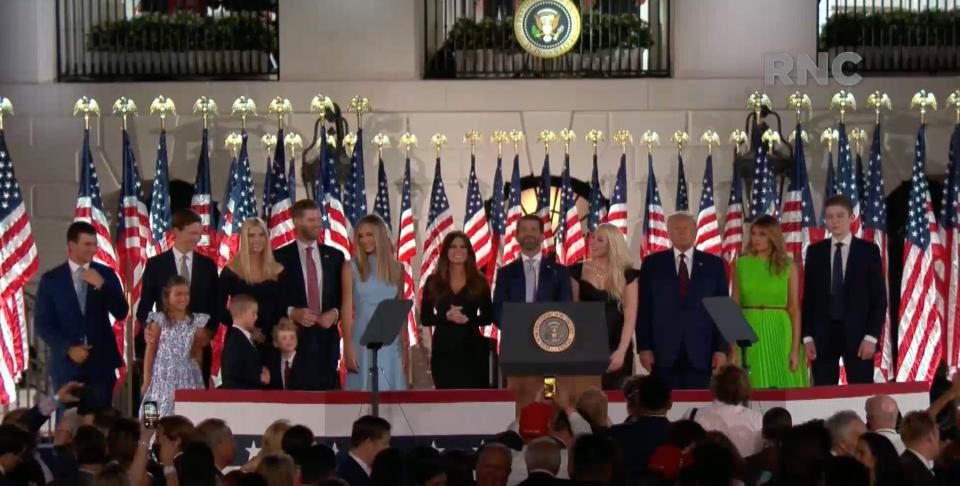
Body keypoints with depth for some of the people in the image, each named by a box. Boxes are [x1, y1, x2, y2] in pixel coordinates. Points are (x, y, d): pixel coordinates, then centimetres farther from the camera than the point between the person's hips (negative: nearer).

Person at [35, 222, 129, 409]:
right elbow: (42, 323, 0)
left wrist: (102, 286, -14)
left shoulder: (106, 274, 7)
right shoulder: (51, 279, 2)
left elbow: (121, 313, 0)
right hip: (67, 362, -1)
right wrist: (68, 349, -12)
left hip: (101, 361, 1)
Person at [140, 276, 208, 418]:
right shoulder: (159, 320, -1)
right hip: (163, 378, -2)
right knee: (162, 415, -7)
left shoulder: (196, 321, 6)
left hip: (188, 379, 2)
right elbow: (150, 352, 2)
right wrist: (146, 381, -1)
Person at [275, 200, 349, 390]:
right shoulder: (281, 258, 4)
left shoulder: (334, 257, 13)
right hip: (295, 338, -3)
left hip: (327, 338, 3)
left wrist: (335, 313, -5)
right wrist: (291, 312, -13)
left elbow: (345, 297, 14)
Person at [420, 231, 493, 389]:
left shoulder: (479, 281, 6)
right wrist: (446, 316, -14)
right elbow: (425, 318, 3)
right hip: (443, 349, 0)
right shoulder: (433, 282, 6)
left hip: (471, 348, 0)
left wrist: (468, 319, -14)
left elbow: (488, 316, 4)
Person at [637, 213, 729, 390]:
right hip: (664, 351, 0)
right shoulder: (652, 264, 8)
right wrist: (644, 347, -2)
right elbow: (644, 308, 5)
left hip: (700, 352, 0)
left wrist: (722, 349, -1)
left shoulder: (714, 264, 8)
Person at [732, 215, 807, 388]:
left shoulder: (788, 267, 4)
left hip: (779, 334, -1)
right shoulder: (742, 265, 6)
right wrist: (733, 348, -3)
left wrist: (795, 349, -6)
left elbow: (795, 309, 2)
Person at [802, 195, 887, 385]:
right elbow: (808, 297, 10)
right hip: (823, 333, 2)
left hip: (858, 333, -2)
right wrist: (807, 336, 0)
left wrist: (871, 336, -9)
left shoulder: (868, 250, 4)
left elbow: (879, 298, 1)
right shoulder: (815, 251, 10)